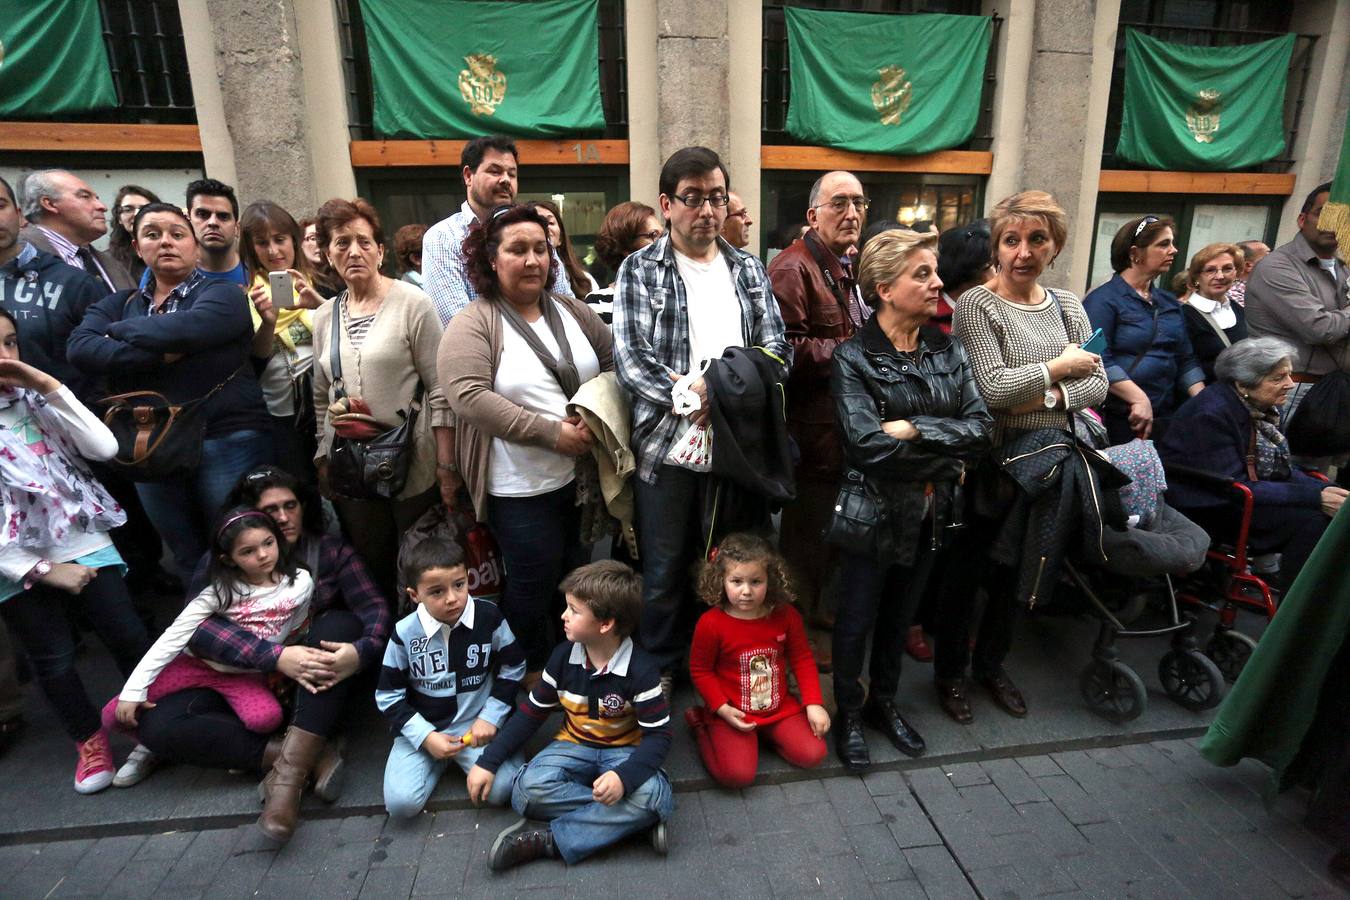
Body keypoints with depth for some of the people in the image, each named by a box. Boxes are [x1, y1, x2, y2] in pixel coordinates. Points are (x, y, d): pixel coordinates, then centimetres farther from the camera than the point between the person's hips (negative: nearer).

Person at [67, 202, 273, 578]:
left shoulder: (222, 295, -1)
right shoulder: (119, 304, 14)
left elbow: (183, 329, -20)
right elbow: (79, 347, -4)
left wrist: (119, 330, -2)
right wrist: (156, 355, -16)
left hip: (227, 441, -5)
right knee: (189, 561, 16)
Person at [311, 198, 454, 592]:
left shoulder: (412, 304, -9)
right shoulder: (325, 315, 8)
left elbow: (440, 391, -11)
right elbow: (321, 397, 15)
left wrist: (447, 466, -14)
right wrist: (321, 460, 14)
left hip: (411, 470, -5)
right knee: (370, 568, 16)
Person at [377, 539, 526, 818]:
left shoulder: (489, 617, -14)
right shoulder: (405, 634, -13)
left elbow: (513, 668, 0)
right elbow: (389, 696, -3)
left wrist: (490, 718, -7)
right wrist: (426, 737, -11)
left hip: (477, 722, 0)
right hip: (422, 727, 1)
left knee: (501, 791, -18)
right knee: (401, 804, -16)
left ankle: (459, 758, 11)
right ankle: (435, 760, 14)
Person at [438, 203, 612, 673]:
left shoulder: (573, 312, 7)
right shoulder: (473, 324, -10)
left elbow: (613, 363, 11)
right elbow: (469, 398, -22)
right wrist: (553, 432, -23)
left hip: (582, 475, 6)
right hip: (521, 488, -5)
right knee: (536, 584, 7)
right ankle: (534, 669, 34)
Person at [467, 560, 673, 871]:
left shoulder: (641, 670, -20)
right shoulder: (563, 657, -7)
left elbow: (658, 735, -17)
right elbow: (531, 713, 3)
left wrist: (624, 776, -36)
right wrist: (488, 762, 0)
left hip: (624, 751, -3)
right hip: (574, 746, 3)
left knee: (653, 794, -34)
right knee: (529, 789, -27)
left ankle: (548, 841, -23)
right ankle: (626, 818, -20)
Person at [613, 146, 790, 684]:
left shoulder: (749, 271, 12)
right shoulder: (639, 271, 0)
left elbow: (777, 348, 6)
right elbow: (629, 358, -10)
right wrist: (689, 394, -21)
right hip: (665, 444, -3)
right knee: (663, 572, 10)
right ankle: (660, 671, 32)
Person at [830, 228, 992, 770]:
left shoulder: (948, 350, 2)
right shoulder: (853, 357, -14)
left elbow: (981, 427, -8)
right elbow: (867, 443, -25)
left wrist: (912, 429, -21)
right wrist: (946, 451, -15)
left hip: (930, 510, 5)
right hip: (874, 510, -5)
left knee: (899, 614, 20)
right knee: (857, 619, 9)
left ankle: (884, 704, 41)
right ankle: (848, 715, 31)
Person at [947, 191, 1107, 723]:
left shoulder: (1068, 307, 8)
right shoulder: (977, 305, -11)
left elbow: (1098, 384, 1)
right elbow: (992, 387, -22)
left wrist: (1047, 396, -17)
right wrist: (1059, 366, -10)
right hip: (989, 461, -6)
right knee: (965, 570, 6)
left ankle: (990, 663, 38)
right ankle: (949, 672, 26)